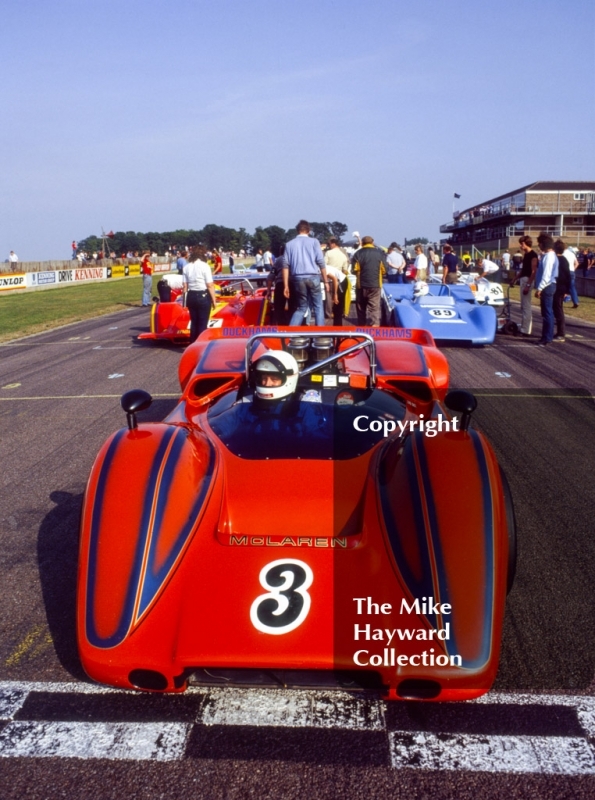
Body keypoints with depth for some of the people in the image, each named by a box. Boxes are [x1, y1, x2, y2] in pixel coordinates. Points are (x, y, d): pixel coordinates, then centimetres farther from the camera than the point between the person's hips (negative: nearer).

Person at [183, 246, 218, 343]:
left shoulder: (187, 267, 4)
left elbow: (185, 286, 4)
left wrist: (185, 299, 12)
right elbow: (210, 285, -11)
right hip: (203, 296, -5)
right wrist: (214, 299, -4)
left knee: (194, 322, 15)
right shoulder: (204, 266, -10)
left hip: (191, 297, 5)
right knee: (203, 324, 2)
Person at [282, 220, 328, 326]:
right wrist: (326, 281, 3)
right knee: (318, 306, 9)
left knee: (301, 307, 13)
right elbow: (321, 262, -2)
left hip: (298, 279, 3)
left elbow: (286, 265, 4)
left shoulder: (290, 244, 10)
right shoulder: (314, 241, 5)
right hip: (313, 277, -2)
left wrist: (286, 285, 4)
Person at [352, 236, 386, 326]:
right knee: (374, 307, -1)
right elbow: (384, 270, 1)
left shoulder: (358, 254, -4)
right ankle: (375, 325, -14)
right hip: (376, 284, 0)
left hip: (361, 285, 0)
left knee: (361, 307, 14)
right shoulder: (380, 253, -1)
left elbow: (355, 270, -6)